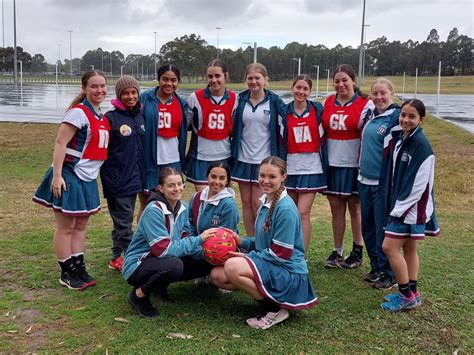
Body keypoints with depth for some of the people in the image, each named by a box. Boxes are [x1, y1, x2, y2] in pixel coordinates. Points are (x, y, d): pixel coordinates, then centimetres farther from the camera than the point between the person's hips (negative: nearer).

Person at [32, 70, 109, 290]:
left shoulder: (101, 116, 9)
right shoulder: (78, 112, -16)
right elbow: (60, 144, -19)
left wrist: (93, 173, 15)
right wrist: (56, 175, -23)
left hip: (87, 178, 8)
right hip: (69, 176, -8)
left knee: (80, 226, 14)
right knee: (66, 227, 3)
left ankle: (79, 269, 24)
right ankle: (67, 273, 13)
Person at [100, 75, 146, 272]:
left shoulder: (141, 116, 9)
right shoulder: (111, 117, -9)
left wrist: (144, 174, 16)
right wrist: (108, 175, -12)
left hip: (134, 178, 6)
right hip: (117, 180, -6)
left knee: (123, 221, 15)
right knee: (124, 223, 0)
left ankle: (117, 259, 25)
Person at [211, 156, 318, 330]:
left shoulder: (285, 209, -20)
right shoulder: (266, 201, 8)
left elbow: (281, 254, -20)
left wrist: (247, 256, -12)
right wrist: (242, 242, -1)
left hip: (288, 273, -9)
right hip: (269, 267, 9)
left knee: (232, 266, -29)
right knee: (217, 275, -1)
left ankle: (275, 309, -11)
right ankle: (266, 297, 8)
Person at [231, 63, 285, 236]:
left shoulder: (274, 101, -4)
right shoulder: (240, 100, 4)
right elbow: (233, 127, 11)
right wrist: (232, 153, 7)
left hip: (264, 160, -3)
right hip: (243, 158, 3)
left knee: (257, 203, -4)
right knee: (246, 202, 8)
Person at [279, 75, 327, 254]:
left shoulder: (317, 109, 1)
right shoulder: (284, 113, 5)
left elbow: (322, 137, 7)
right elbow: (282, 142, 10)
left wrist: (324, 162, 4)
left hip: (311, 167, -2)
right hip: (291, 167, 3)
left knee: (303, 213, -9)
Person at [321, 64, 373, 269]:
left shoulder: (365, 104, -5)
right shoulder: (328, 103, 9)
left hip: (354, 164, -4)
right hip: (332, 163, 4)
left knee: (355, 207, 6)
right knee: (336, 208, 8)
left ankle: (357, 253, 18)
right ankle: (337, 252, 17)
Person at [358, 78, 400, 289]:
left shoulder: (397, 117, -11)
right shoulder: (370, 116, 11)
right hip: (365, 180, 7)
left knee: (383, 230, -1)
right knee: (367, 227, 14)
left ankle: (388, 274, 13)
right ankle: (376, 268, 28)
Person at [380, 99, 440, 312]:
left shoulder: (421, 145, -16)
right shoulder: (397, 137, 7)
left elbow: (418, 183, -19)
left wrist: (399, 208, -16)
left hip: (412, 207, -7)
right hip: (399, 204, 8)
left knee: (389, 247, -7)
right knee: (409, 249, 13)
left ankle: (407, 295, 5)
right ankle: (412, 292, 23)